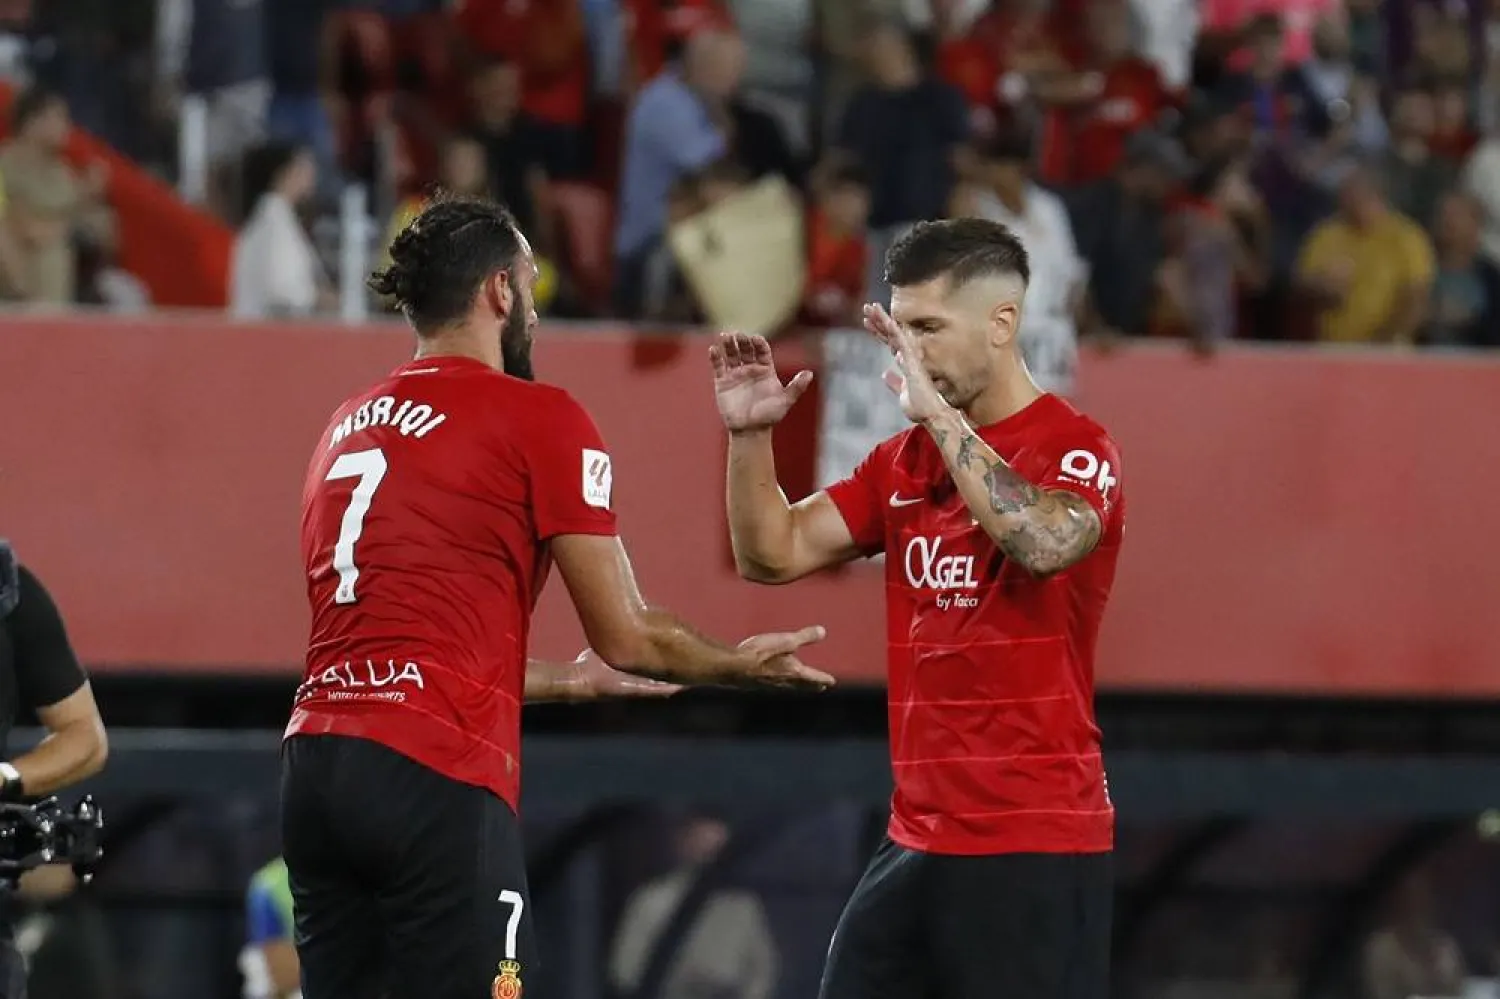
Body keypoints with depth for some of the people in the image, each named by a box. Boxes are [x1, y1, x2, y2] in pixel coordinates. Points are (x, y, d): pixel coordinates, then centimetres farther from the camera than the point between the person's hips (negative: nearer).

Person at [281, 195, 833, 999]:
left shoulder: (348, 428, 20)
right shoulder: (538, 420, -1)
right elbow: (626, 637, 1)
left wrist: (567, 682, 39)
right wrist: (743, 664, 20)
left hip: (315, 760, 7)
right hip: (434, 778, -7)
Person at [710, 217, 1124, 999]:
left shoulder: (1074, 450, -9)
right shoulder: (905, 460, 13)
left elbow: (1044, 544, -30)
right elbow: (774, 554, 11)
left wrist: (942, 416, -27)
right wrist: (751, 436, -5)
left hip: (1034, 849, -7)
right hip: (917, 840, 7)